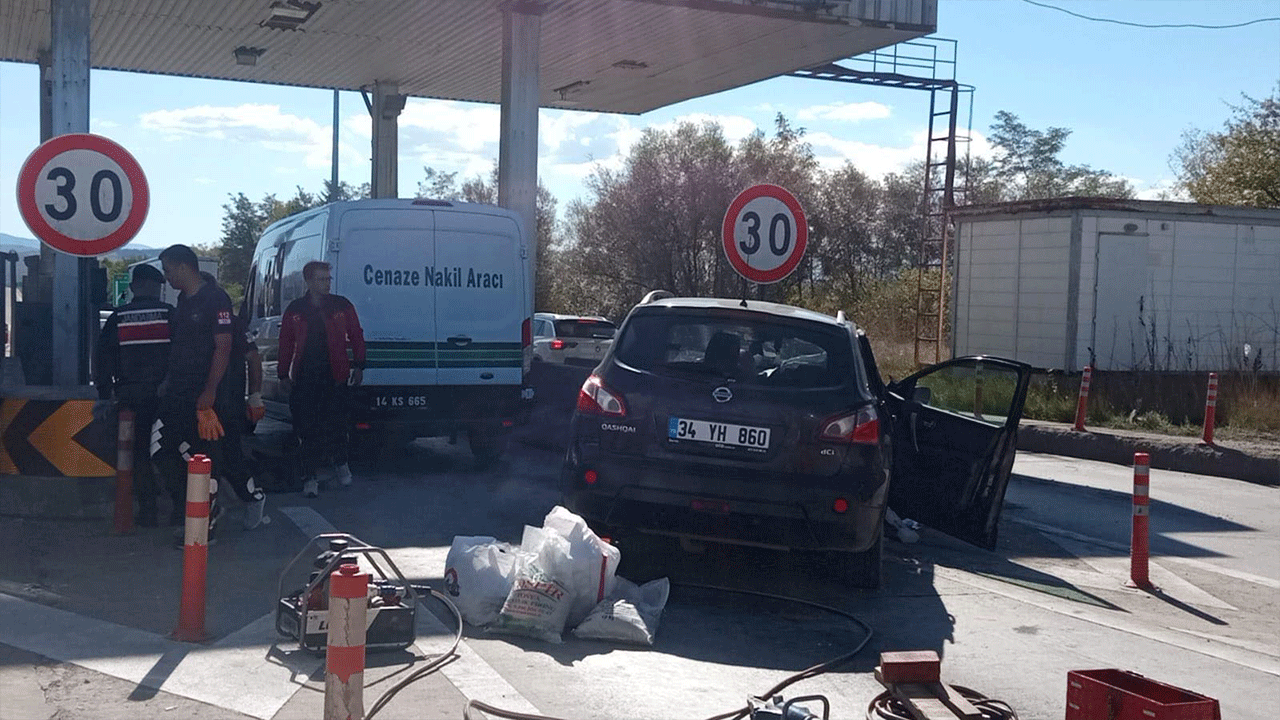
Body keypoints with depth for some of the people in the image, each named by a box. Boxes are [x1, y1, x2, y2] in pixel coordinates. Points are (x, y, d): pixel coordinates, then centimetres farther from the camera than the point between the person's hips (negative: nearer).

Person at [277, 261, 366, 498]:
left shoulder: (342, 306, 5)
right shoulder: (295, 310, 7)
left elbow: (356, 336, 9)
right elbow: (286, 344, 10)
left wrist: (358, 366, 3)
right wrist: (284, 375, 7)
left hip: (334, 376, -1)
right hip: (304, 378, 1)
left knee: (337, 423, -1)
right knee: (307, 429, 1)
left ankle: (340, 463, 26)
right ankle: (310, 476, 9)